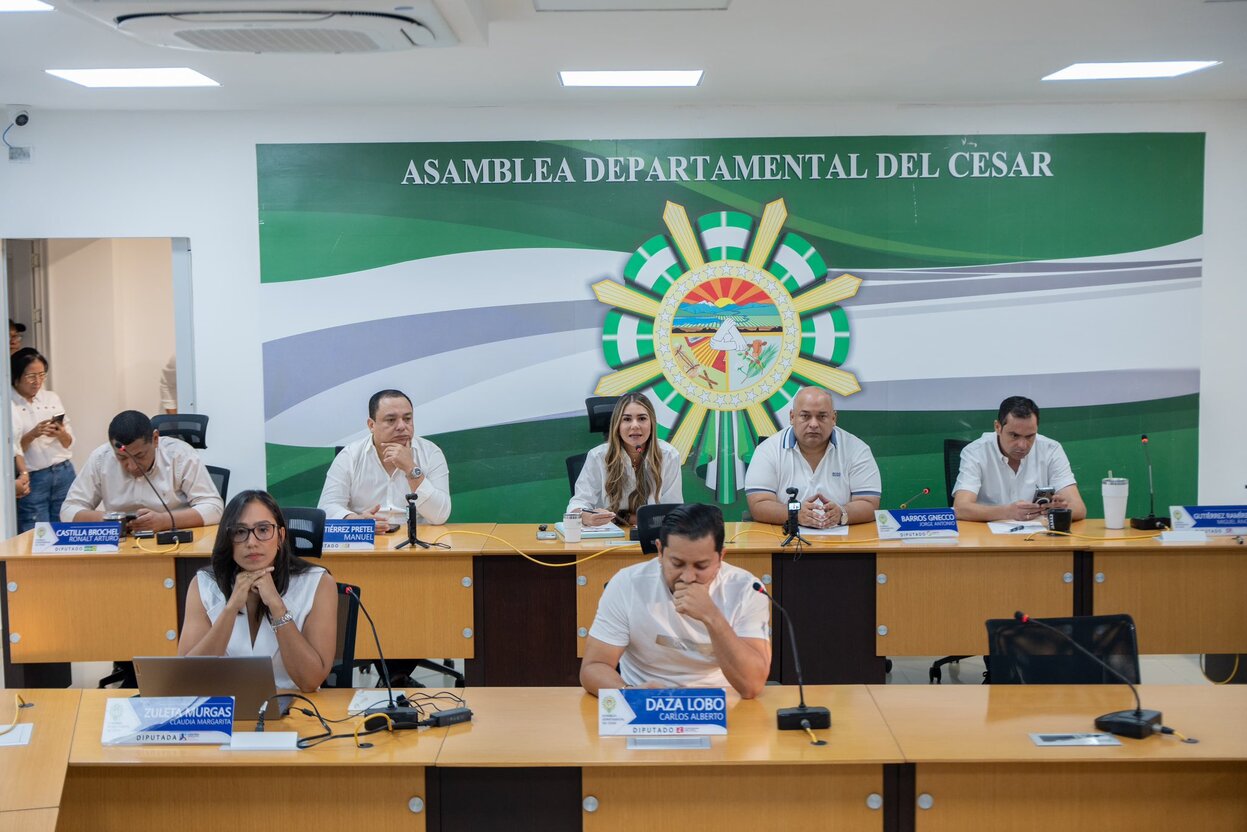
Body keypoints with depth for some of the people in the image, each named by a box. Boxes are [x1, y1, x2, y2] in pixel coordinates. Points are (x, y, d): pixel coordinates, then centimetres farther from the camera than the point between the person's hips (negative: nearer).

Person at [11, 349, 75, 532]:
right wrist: (32, 435, -21)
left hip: (64, 473, 4)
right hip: (32, 479, -4)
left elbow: (69, 442, 10)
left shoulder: (52, 398, 8)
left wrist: (61, 434, -10)